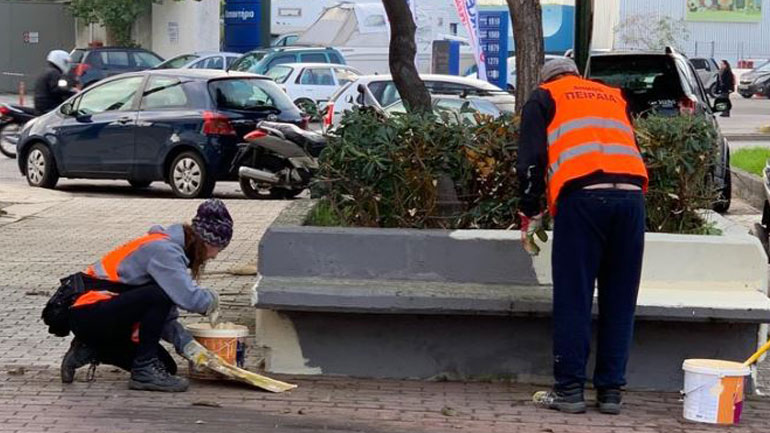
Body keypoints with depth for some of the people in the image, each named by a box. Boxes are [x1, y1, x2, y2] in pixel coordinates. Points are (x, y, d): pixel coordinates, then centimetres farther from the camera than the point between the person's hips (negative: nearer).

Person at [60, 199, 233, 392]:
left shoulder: (171, 249, 10)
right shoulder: (162, 250, -19)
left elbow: (163, 316, 9)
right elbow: (189, 298, -31)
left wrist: (188, 345, -5)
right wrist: (212, 298, -10)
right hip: (87, 314, -10)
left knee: (167, 367, 8)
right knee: (160, 295, -27)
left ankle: (90, 351, 15)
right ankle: (144, 371, -15)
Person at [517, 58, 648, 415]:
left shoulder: (543, 98, 19)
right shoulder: (614, 97, 31)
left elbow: (531, 162, 9)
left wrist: (530, 217, 14)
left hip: (581, 195, -4)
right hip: (631, 194, 4)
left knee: (573, 299, 2)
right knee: (619, 301, 8)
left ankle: (569, 389, 3)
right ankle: (611, 391, 11)